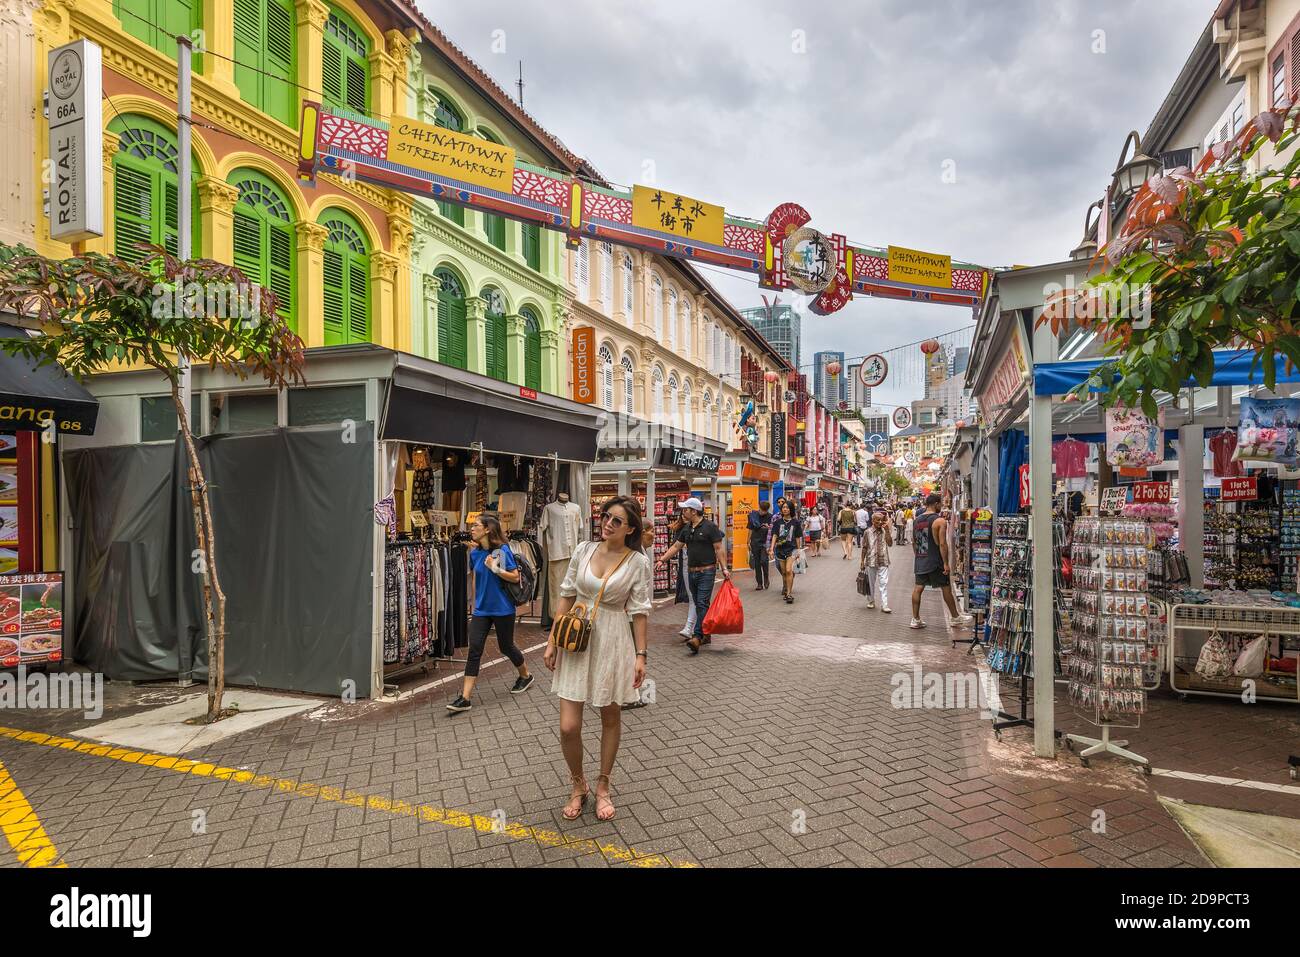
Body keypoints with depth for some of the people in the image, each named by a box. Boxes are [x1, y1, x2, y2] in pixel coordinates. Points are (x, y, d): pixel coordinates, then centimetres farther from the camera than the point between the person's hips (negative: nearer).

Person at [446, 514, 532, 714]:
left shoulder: (502, 550, -14)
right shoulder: (475, 553, 3)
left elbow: (515, 577, -14)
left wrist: (495, 568, -24)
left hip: (502, 609, -4)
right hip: (481, 609, 5)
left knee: (506, 647, 11)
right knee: (474, 650, -3)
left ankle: (526, 676, 38)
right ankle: (465, 698, 0)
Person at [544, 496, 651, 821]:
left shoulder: (638, 562, -8)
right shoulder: (584, 550, -1)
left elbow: (639, 611, -4)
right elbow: (567, 596, 5)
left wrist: (640, 655, -5)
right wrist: (552, 642, 5)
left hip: (613, 643, -2)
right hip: (577, 640, 2)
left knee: (611, 719, 14)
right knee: (568, 727, -1)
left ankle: (603, 786, 36)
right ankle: (579, 785, 27)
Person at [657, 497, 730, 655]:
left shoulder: (710, 527, -8)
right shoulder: (687, 529, 12)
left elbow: (719, 548, -9)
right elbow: (676, 546, 16)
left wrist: (724, 568, -14)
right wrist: (662, 560, 10)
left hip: (707, 572, -7)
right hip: (691, 572, 7)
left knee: (702, 604, -11)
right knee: (699, 604, 12)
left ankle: (697, 637, -17)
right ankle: (705, 635, 21)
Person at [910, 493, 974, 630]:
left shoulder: (917, 520, 9)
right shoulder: (940, 521, -12)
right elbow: (942, 544, -17)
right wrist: (946, 563, -14)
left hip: (920, 561, 6)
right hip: (935, 562, -6)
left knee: (918, 588, 6)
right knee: (946, 588, 8)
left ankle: (915, 619, 8)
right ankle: (955, 618, 21)